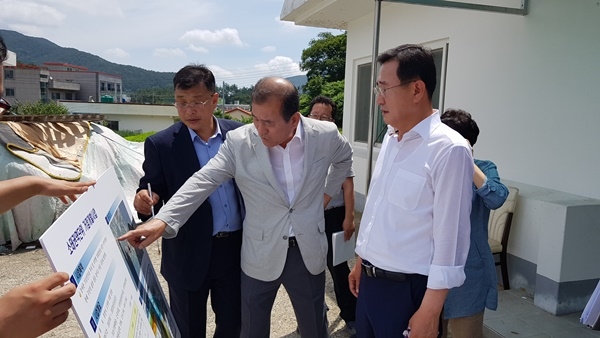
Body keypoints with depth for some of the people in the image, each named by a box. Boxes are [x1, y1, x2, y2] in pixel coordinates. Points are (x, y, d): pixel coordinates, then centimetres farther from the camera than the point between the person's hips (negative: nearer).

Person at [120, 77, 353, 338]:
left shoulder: (325, 135, -9)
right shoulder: (239, 141, -13)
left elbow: (345, 158, 13)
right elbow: (203, 182, -19)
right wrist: (163, 220, -31)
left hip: (309, 252, 1)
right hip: (260, 257, 0)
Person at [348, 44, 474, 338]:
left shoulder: (449, 150, -19)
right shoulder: (390, 138, 5)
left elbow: (449, 238, -18)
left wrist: (430, 310, -16)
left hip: (407, 289, -7)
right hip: (369, 279, 7)